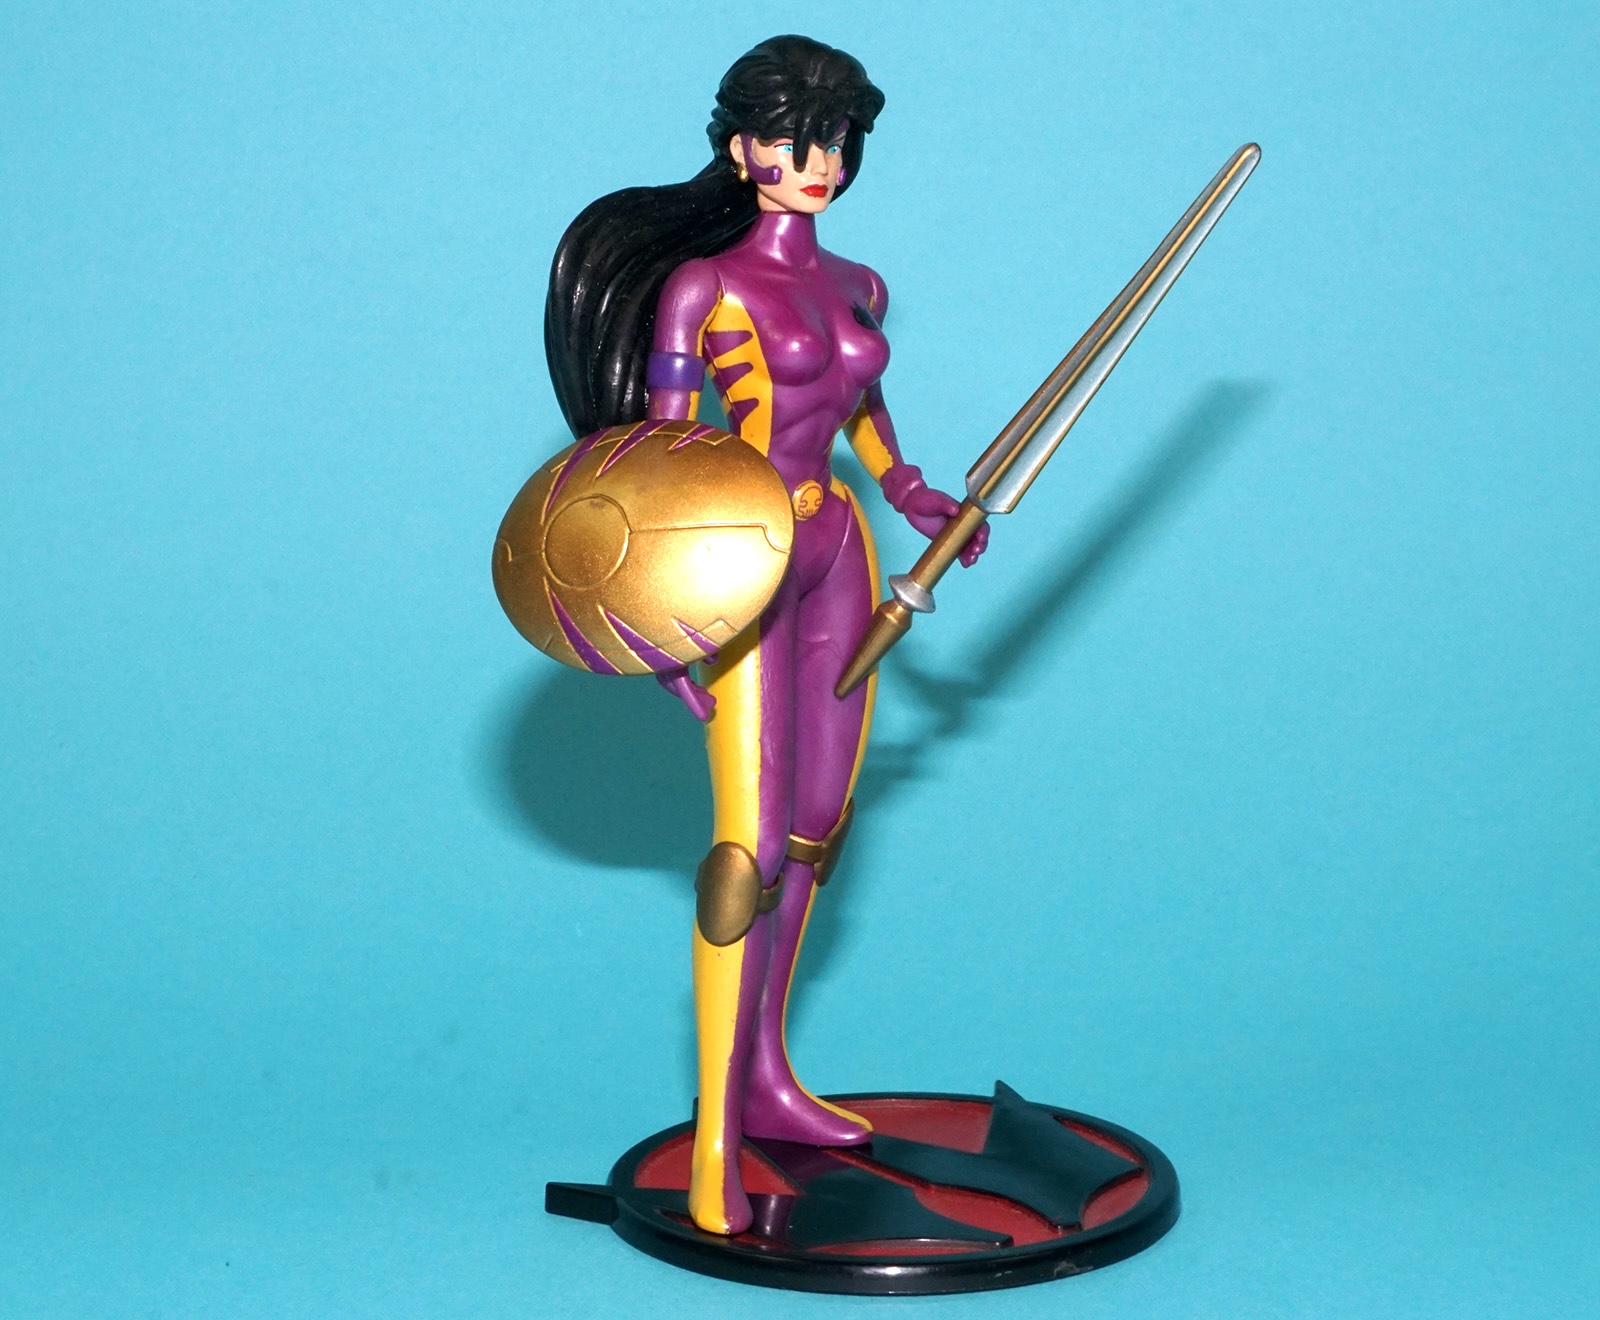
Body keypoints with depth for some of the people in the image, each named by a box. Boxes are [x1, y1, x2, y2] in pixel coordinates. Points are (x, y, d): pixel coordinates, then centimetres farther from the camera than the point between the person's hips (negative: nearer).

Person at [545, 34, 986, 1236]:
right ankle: (716, 1146, -6)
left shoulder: (857, 288, 11)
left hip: (841, 559, 7)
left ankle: (768, 1079, 25)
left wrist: (914, 498, 9)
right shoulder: (701, 287, -8)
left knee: (818, 833, 11)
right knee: (751, 849, -11)